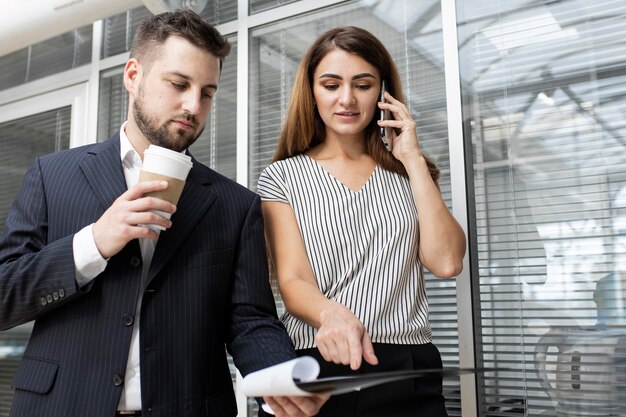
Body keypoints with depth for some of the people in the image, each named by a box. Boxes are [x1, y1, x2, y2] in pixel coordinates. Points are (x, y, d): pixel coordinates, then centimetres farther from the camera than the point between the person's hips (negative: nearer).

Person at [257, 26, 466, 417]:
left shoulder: (406, 173, 9)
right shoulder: (282, 176, 2)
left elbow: (446, 263, -5)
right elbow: (293, 280, -9)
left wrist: (414, 159, -5)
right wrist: (330, 312, -30)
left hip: (408, 371, 2)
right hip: (319, 368, -2)